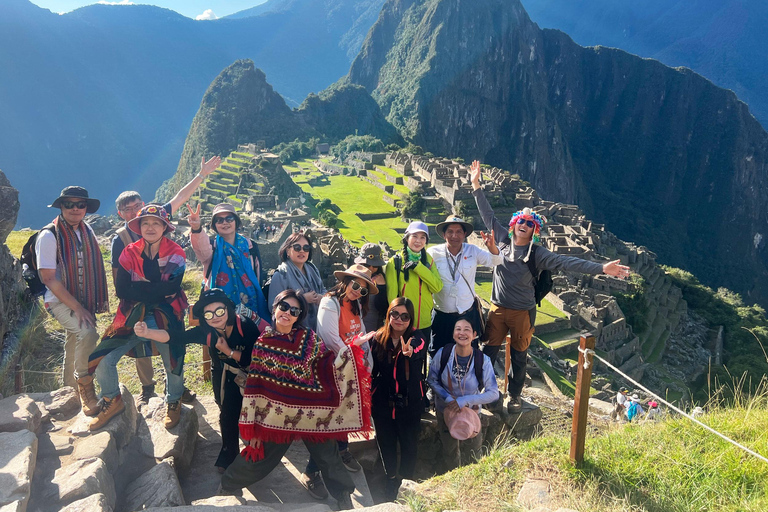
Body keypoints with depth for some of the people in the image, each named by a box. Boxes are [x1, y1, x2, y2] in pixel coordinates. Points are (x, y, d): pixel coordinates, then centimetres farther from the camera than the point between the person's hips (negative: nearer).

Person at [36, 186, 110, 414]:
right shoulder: (49, 236, -16)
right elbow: (48, 278, -19)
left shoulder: (87, 231, 2)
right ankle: (85, 387, -13)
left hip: (85, 301, 6)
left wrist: (98, 301, 5)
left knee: (75, 348, 18)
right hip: (61, 302, -6)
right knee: (87, 333, -30)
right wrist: (77, 307, -21)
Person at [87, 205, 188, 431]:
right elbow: (121, 289, -9)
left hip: (166, 316, -2)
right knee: (104, 360, -4)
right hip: (133, 316, 2)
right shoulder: (129, 253, 1)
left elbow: (171, 288, -19)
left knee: (173, 361, 4)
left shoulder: (175, 254, -6)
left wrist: (139, 288, -17)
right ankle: (112, 401, 25)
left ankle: (173, 402, 35)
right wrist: (156, 289, -18)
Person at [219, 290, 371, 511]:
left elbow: (329, 367, 0)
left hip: (313, 414, 1)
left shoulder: (309, 338, -2)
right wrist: (252, 426, -5)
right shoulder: (263, 342, -5)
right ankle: (227, 487, 39)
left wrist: (351, 347, -14)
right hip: (277, 416, 0)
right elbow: (255, 387, -4)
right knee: (256, 458, 11)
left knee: (329, 458, 9)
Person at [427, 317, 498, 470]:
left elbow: (493, 393, -20)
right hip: (446, 410, 0)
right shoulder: (443, 354, -22)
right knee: (450, 453, 22)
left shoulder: (483, 360, -24)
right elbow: (432, 380, -9)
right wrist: (447, 398, -24)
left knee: (473, 451, 24)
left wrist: (465, 401, -28)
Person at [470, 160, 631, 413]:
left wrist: (601, 268, -30)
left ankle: (514, 396, 29)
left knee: (518, 356, 12)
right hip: (498, 308, 2)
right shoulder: (503, 240, -2)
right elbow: (488, 215, 5)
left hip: (522, 313, -2)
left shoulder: (537, 254, -10)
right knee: (489, 352, 7)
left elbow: (567, 263, -19)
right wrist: (476, 186, 6)